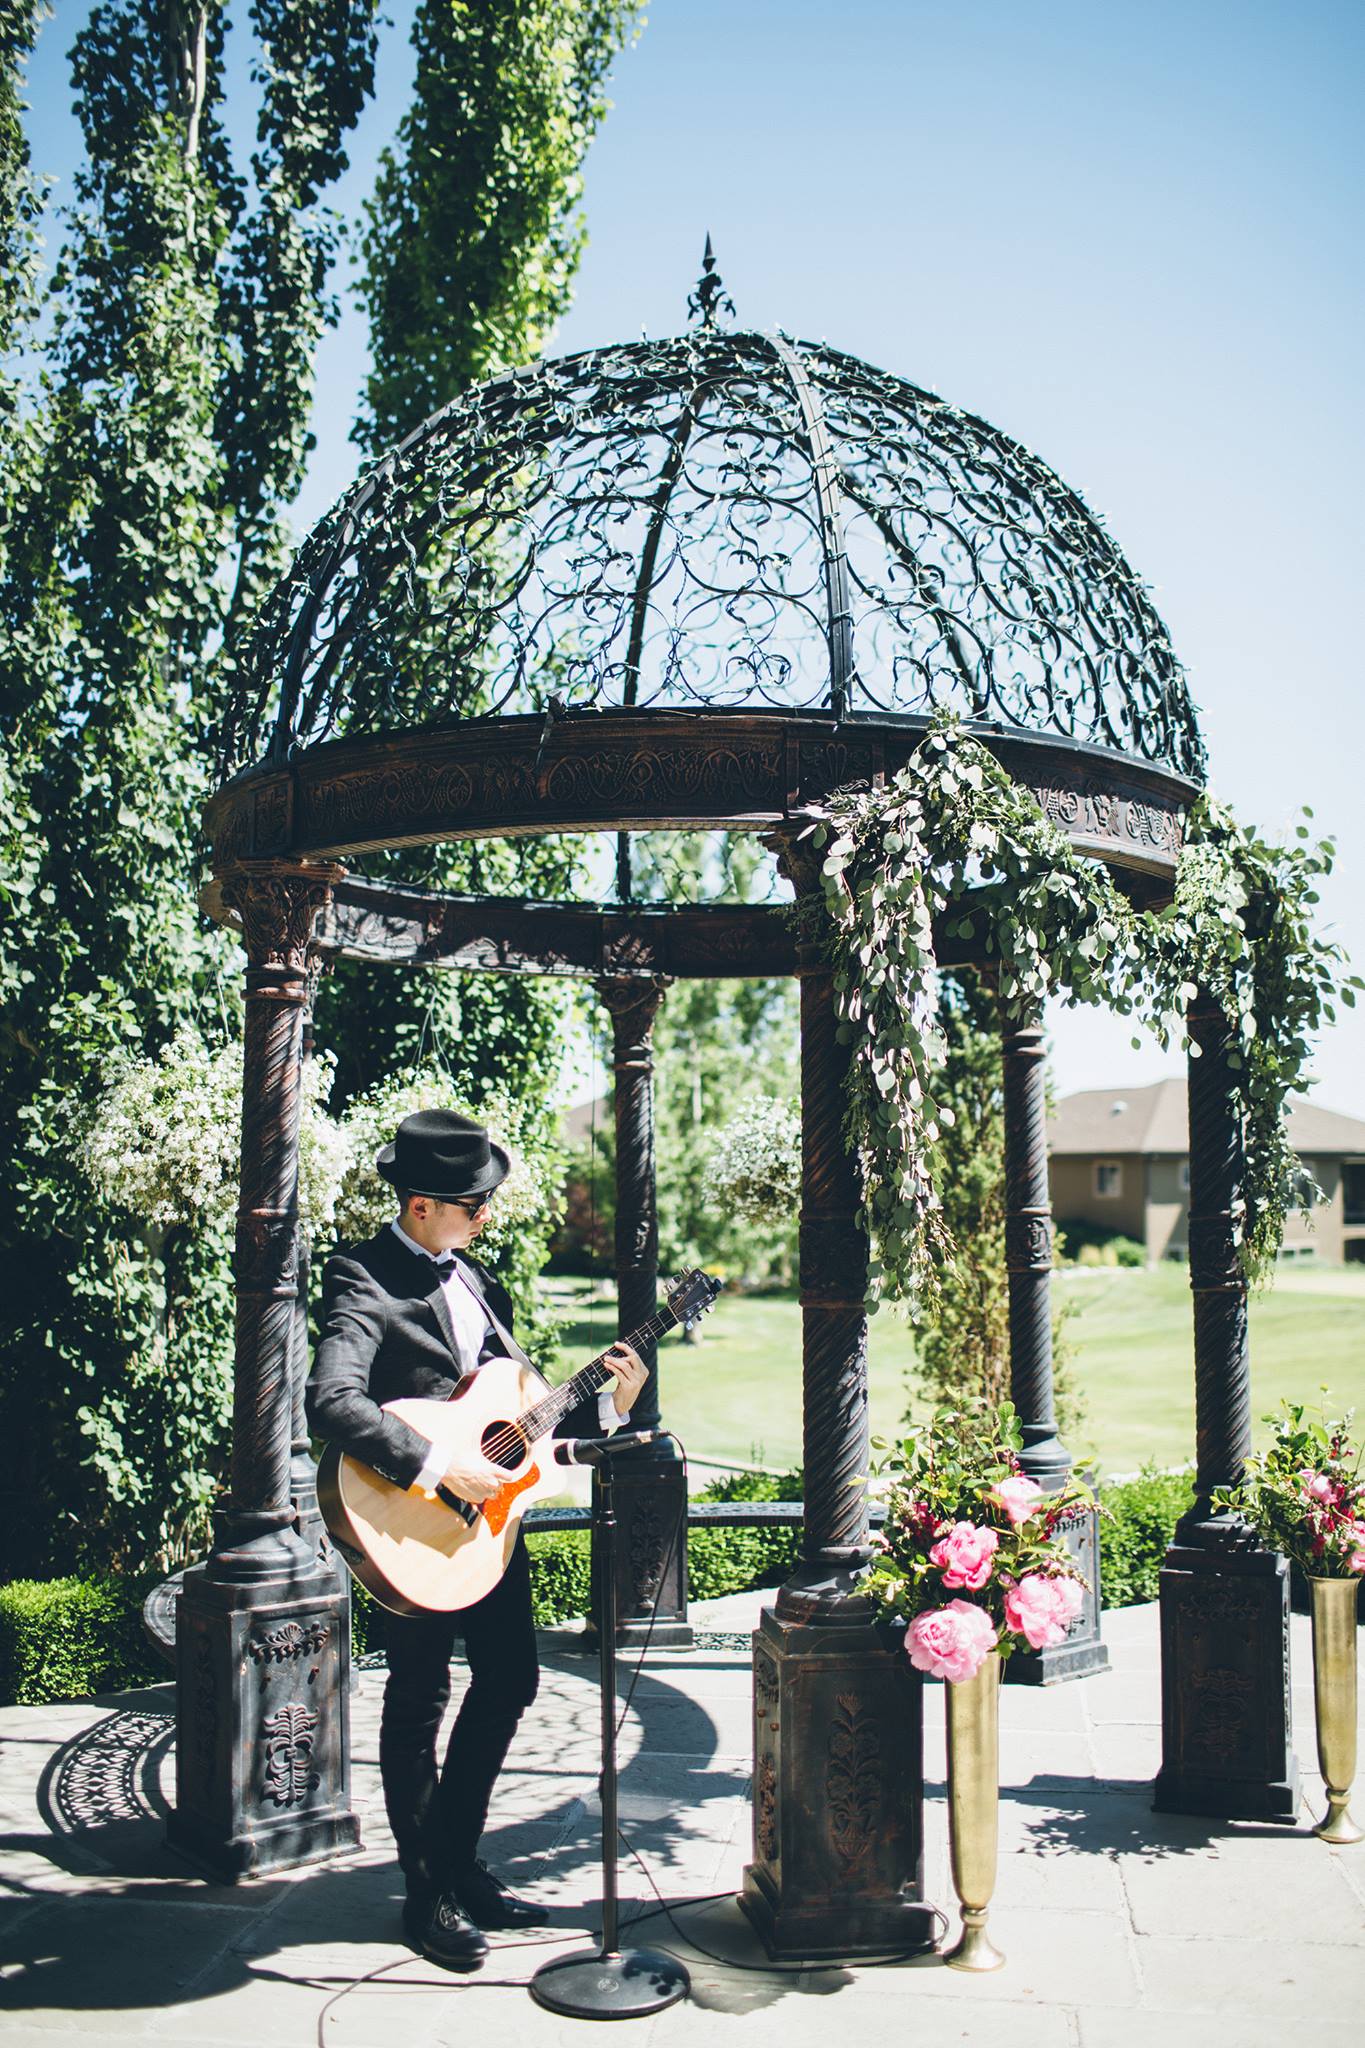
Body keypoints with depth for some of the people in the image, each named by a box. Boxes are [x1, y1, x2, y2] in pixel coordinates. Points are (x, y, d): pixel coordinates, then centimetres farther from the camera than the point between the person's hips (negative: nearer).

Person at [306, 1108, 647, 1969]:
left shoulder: (474, 1277, 10)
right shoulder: (365, 1280, -16)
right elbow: (333, 1402, -31)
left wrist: (605, 1408, 1)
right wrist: (438, 1469, -31)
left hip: (489, 1513, 8)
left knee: (511, 1680, 15)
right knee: (421, 1699, 6)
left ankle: (459, 1861, 32)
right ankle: (429, 1893, 22)